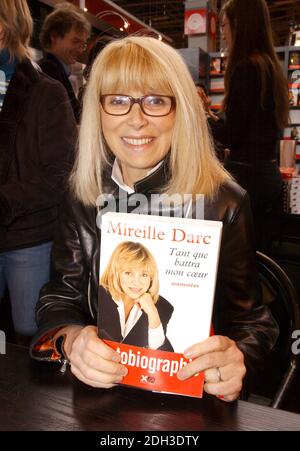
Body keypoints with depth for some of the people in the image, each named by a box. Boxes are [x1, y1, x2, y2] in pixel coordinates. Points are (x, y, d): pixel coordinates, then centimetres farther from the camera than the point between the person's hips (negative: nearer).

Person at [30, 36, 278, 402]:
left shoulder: (223, 203, -13)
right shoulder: (82, 197, -2)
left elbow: (251, 320, -7)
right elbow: (59, 297, 1)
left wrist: (234, 360, -29)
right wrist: (70, 340, -21)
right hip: (98, 384, 3)